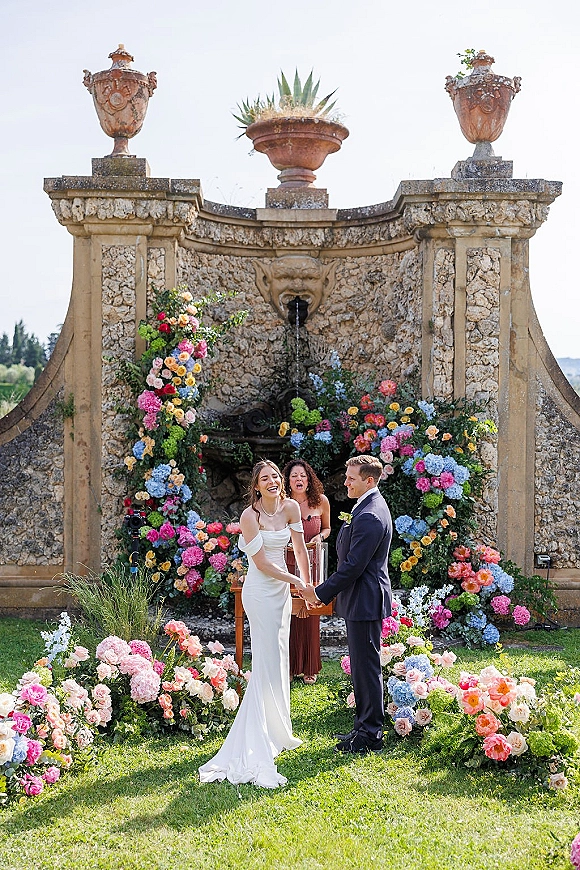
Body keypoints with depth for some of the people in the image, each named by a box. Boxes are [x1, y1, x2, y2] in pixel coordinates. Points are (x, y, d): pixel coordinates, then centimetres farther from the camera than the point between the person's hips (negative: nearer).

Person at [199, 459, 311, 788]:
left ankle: (277, 733, 22)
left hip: (282, 592, 7)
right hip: (261, 592, -7)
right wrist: (296, 581, -8)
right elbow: (261, 563, -14)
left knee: (279, 662, 12)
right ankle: (258, 744, -1)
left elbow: (300, 549, 9)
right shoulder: (250, 516, -14)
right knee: (267, 665, -6)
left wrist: (308, 584, 8)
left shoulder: (291, 508, 3)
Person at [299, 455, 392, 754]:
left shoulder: (369, 517, -22)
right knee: (362, 665, 17)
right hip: (363, 599, 11)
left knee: (366, 666, -2)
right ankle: (365, 727, 26)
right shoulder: (371, 506, 12)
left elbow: (353, 566, -23)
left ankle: (369, 735, 6)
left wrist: (321, 593, -15)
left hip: (364, 602, -11)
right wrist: (325, 591, 16)